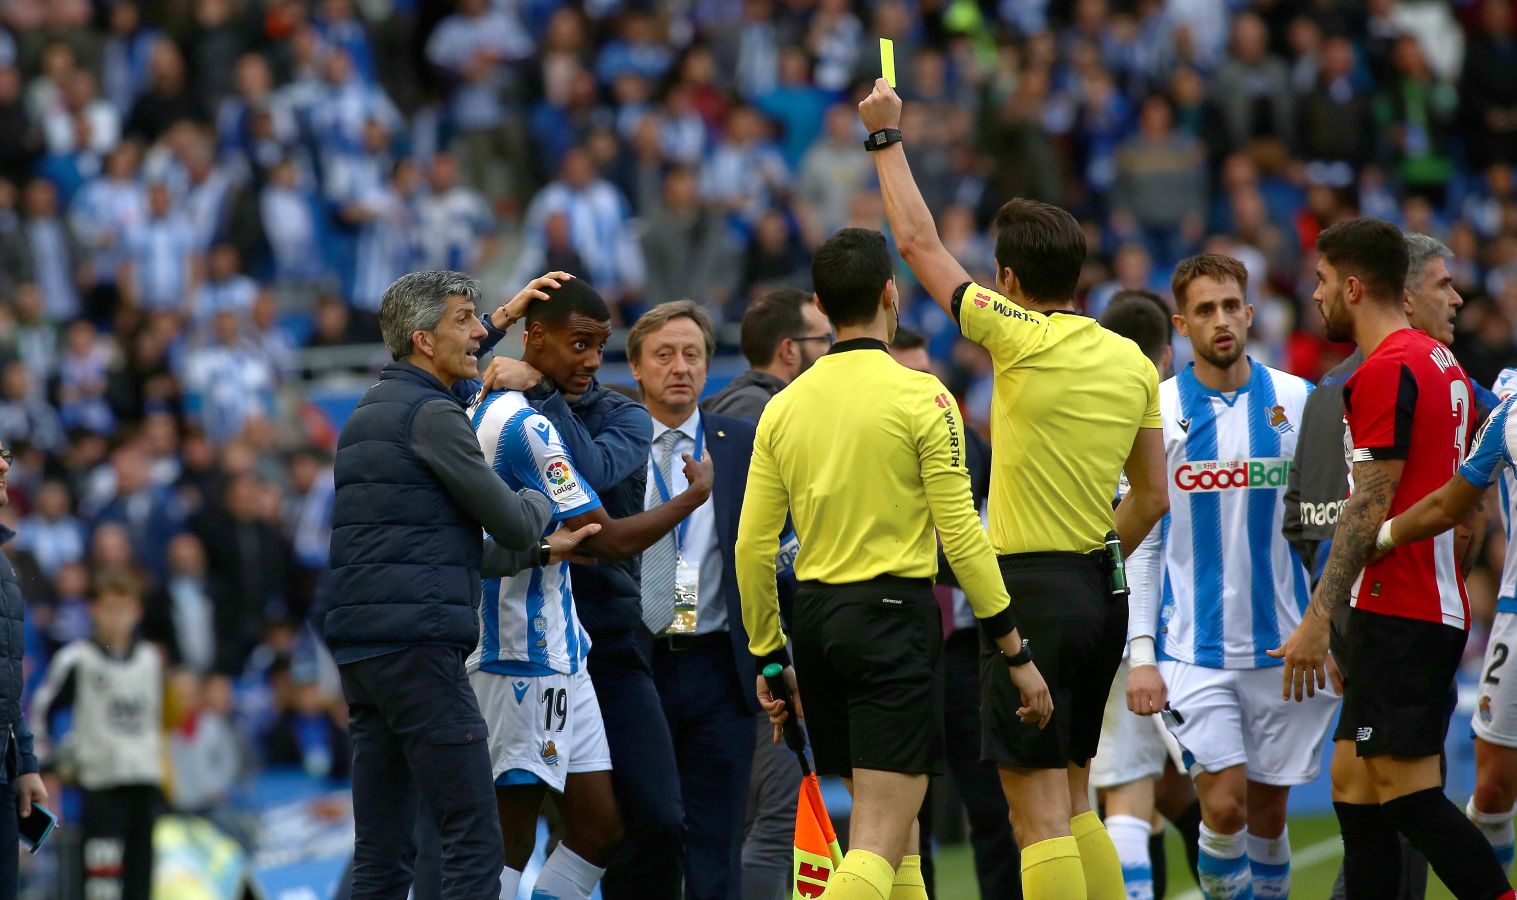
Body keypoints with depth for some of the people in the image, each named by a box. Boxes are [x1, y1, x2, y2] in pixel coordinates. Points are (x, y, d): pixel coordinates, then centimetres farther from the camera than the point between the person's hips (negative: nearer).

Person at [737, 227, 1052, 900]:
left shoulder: (784, 407, 7)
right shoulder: (918, 396, -8)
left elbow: (752, 547, 7)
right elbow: (961, 536, -10)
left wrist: (769, 657, 17)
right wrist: (1017, 652, -4)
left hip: (814, 617, 6)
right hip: (894, 613, -6)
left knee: (886, 818, 19)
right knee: (879, 841, -10)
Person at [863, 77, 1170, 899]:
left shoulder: (1022, 337, -10)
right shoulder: (1132, 362, 8)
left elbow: (918, 242, -1)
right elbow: (1152, 498, 14)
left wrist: (887, 137, 11)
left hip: (1030, 586, -7)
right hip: (1100, 590, 7)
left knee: (1038, 808, -8)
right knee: (1074, 801, 17)